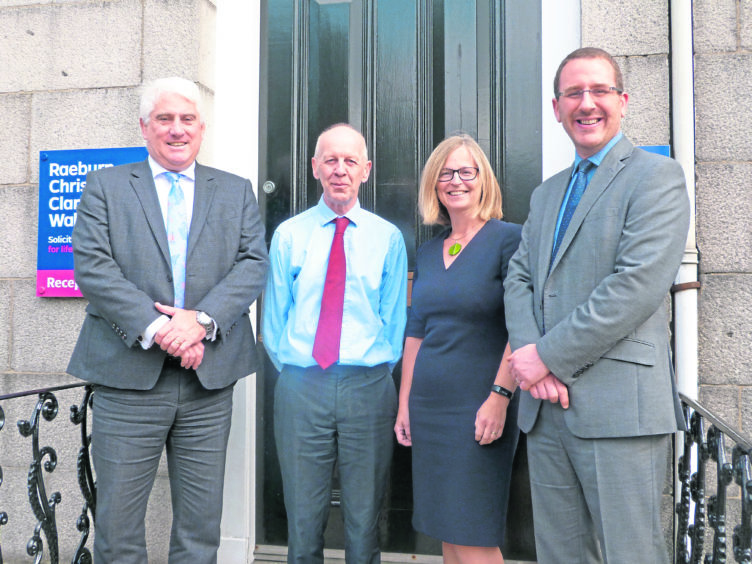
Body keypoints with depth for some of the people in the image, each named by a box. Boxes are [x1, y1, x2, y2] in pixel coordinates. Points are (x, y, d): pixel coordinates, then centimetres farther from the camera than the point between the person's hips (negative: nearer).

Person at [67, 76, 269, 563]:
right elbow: (92, 267, -5)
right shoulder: (105, 186, 8)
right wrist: (155, 328, -16)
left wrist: (202, 319, -15)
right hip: (128, 377, -1)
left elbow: (254, 263, 1)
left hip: (209, 380, 2)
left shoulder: (236, 192, 13)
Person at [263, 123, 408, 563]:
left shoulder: (388, 237, 6)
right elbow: (274, 318, 9)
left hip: (369, 387, 0)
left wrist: (379, 369, 1)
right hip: (300, 387, 1)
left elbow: (395, 318, 8)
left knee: (364, 520, 10)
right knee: (303, 518, 9)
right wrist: (293, 368, 2)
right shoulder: (288, 235, 7)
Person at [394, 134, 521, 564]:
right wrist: (405, 404, 13)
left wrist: (500, 397, -19)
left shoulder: (508, 239, -6)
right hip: (429, 407, 6)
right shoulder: (429, 252, 13)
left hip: (479, 407, -6)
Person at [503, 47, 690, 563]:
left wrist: (549, 356, -13)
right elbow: (519, 279, 12)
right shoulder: (547, 194, 21)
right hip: (545, 407, 7)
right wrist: (528, 353, -7)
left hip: (618, 407, -6)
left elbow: (638, 284, -15)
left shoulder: (656, 176, -2)